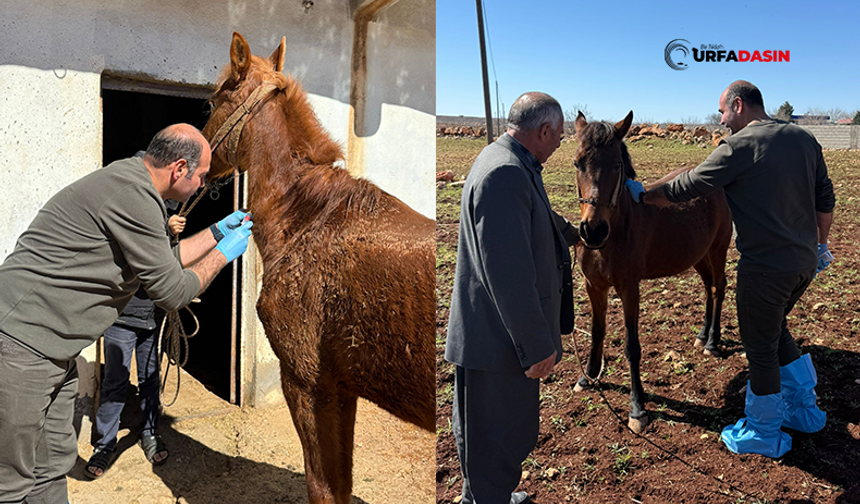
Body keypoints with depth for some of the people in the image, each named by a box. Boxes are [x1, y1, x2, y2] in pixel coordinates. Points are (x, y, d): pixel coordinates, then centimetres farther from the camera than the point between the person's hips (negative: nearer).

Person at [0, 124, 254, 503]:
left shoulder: (130, 183, 12)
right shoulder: (133, 195, -21)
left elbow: (164, 260, 24)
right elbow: (171, 292, -15)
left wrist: (216, 232, 23)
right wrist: (223, 254, -1)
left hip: (53, 351, 11)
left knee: (54, 465, 18)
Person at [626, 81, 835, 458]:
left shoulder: (738, 147, -15)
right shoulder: (804, 139, 7)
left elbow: (684, 189, -11)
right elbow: (826, 200, 13)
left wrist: (641, 196, 4)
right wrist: (820, 244, 24)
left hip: (766, 267, -8)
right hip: (806, 262, 8)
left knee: (760, 348, 7)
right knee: (775, 328, 27)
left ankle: (763, 434, 23)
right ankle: (805, 409, 37)